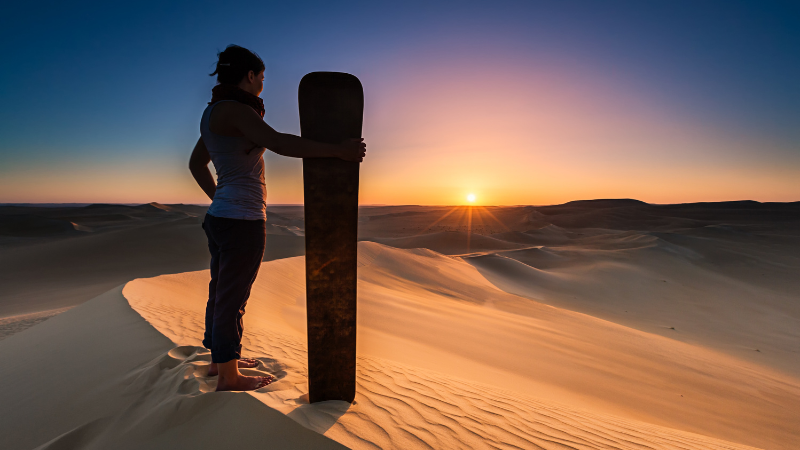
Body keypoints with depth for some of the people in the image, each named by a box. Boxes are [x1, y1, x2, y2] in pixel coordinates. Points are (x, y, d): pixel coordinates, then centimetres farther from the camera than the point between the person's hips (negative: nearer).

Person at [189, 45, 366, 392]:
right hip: (242, 221, -10)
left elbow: (196, 163, 23)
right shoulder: (233, 109, -14)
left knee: (222, 293, 19)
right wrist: (338, 151, -25)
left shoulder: (215, 113, 16)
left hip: (220, 216, 10)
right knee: (232, 299, 2)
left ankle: (219, 360, 37)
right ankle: (228, 377, 19)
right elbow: (280, 143, -28)